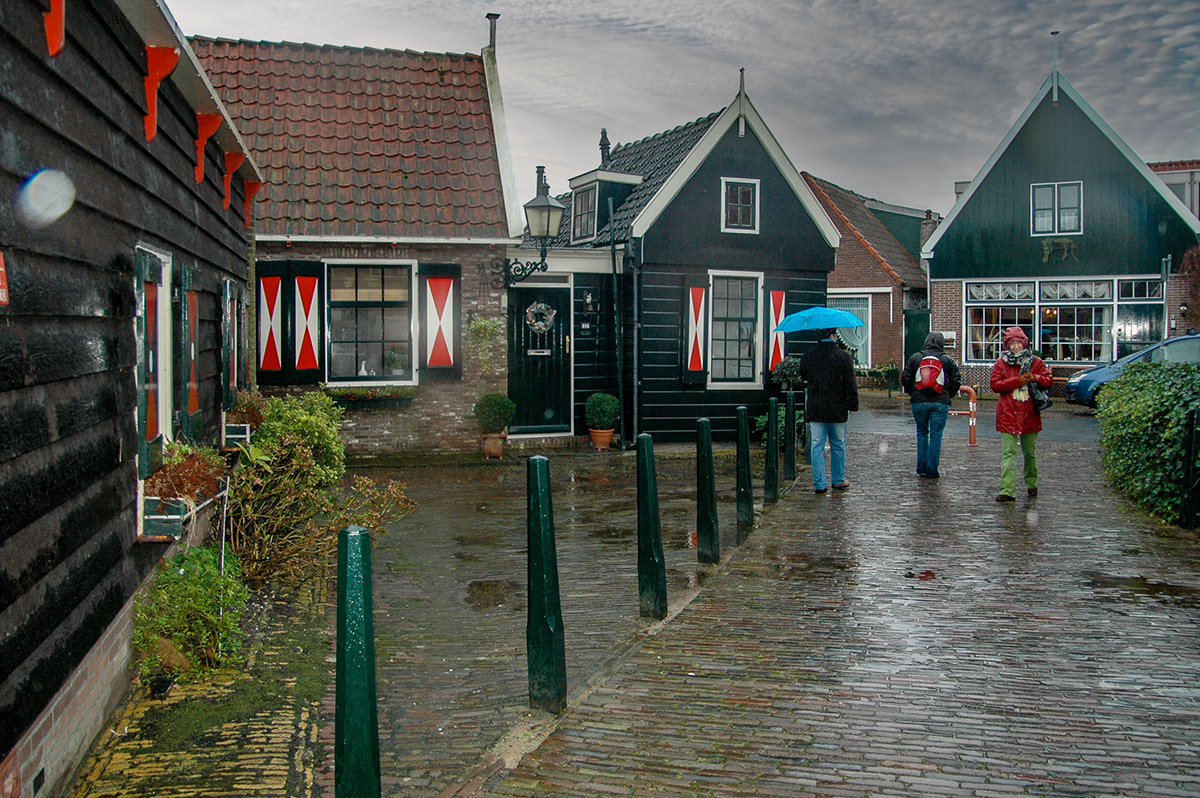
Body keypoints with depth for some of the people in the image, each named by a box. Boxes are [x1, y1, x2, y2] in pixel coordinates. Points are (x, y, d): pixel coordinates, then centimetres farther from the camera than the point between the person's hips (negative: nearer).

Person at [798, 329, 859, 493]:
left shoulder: (809, 356, -2)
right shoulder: (843, 356, -7)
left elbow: (803, 375, 14)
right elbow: (850, 384, -5)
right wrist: (852, 406, 2)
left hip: (815, 410, 1)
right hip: (837, 410, -1)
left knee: (817, 446, 3)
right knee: (838, 445, 13)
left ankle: (819, 483, 3)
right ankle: (839, 480, 23)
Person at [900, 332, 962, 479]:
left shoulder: (915, 358, 4)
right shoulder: (948, 361, 1)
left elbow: (905, 379, 4)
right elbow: (955, 382, 1)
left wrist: (912, 393, 18)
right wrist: (948, 396, 18)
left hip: (919, 402, 1)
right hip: (940, 403, -1)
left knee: (922, 433, 15)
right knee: (936, 435, 3)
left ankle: (922, 468, 14)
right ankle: (932, 470, 3)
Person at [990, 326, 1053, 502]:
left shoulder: (1035, 362, 7)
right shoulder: (1000, 363, 2)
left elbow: (1049, 380, 5)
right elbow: (995, 385, -7)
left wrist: (1035, 378, -14)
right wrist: (1017, 381, -16)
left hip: (1029, 415, 2)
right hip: (1008, 415, -2)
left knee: (1030, 452, 15)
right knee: (1009, 453, -9)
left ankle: (1031, 483, 36)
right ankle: (1007, 490, -13)